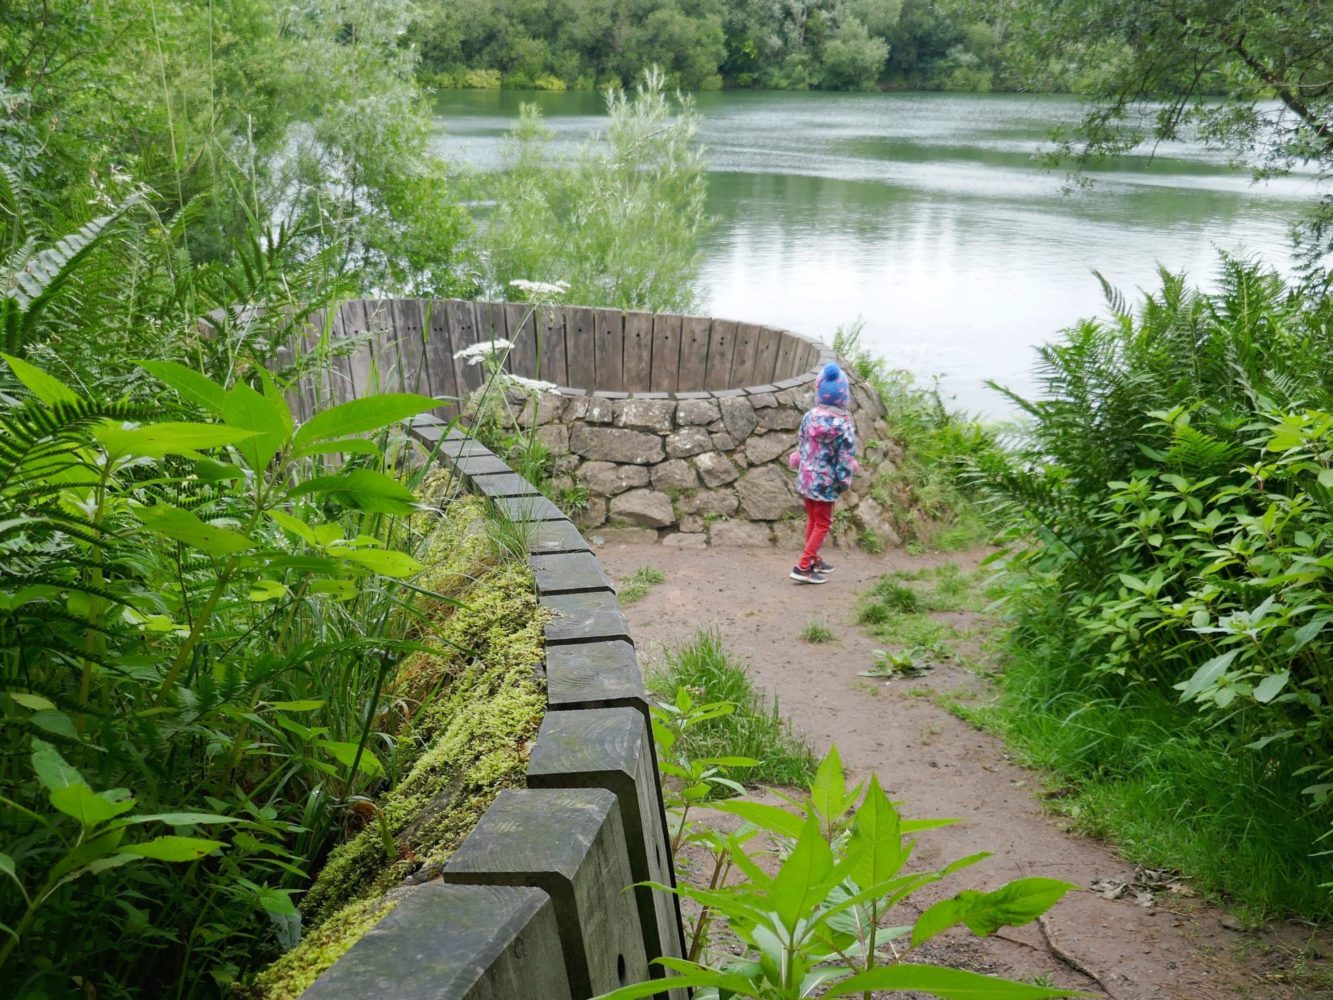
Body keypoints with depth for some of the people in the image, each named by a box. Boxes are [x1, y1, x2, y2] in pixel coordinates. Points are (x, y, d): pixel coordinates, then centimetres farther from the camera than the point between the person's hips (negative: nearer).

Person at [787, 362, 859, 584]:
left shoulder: (809, 416, -4)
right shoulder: (842, 424, -19)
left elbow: (802, 445, 6)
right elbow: (845, 456, -14)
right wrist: (845, 480, -3)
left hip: (806, 477, 6)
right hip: (825, 481, -6)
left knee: (812, 519, 21)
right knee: (822, 524, 5)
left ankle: (814, 559, 36)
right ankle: (803, 567, -1)